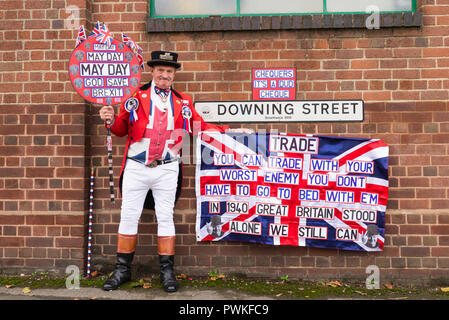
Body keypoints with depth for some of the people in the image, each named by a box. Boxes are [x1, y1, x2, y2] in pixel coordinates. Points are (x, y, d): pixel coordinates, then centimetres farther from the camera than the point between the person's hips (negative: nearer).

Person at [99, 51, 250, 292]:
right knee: (128, 216, 6)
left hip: (167, 170, 1)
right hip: (136, 168, 0)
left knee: (165, 218, 6)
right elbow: (123, 129, 7)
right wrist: (112, 120, -14)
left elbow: (200, 127, 8)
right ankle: (122, 270, 20)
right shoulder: (136, 97, 5)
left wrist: (230, 132, 0)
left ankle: (167, 271, 17)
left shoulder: (183, 102, 9)